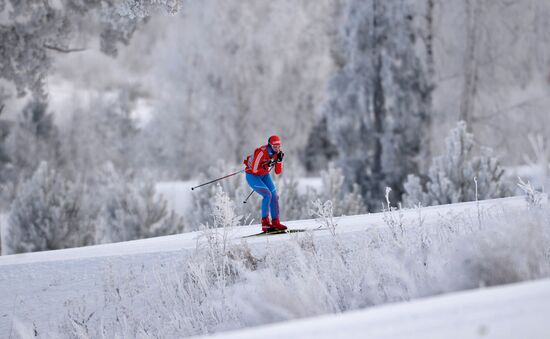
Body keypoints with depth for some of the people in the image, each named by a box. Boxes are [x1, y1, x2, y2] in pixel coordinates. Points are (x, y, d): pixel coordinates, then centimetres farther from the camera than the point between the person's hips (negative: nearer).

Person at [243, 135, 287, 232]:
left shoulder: (278, 153, -9)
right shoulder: (261, 152, -30)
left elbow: (278, 172, -7)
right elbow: (254, 170, -27)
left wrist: (279, 161, -22)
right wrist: (267, 166, -36)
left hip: (264, 175, 7)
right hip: (252, 176, -7)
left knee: (274, 196, -4)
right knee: (267, 194, -21)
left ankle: (275, 222, 4)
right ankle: (265, 223, -17)